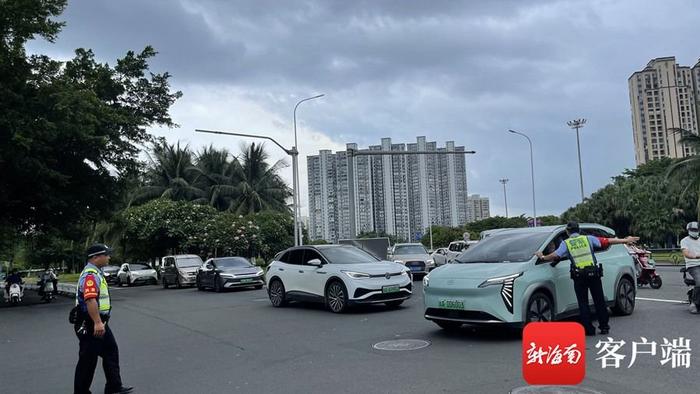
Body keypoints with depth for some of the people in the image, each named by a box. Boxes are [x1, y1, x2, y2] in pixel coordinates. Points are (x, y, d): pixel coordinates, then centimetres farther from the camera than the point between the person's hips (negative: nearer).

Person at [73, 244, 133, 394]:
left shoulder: (96, 272, 14)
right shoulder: (90, 274, -20)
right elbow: (90, 300, -32)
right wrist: (97, 322, -35)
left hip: (100, 323, 11)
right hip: (91, 325, -11)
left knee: (111, 352, 14)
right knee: (88, 359, 1)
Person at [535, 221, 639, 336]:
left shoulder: (566, 243, 2)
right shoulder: (588, 238, 6)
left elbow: (555, 255, -9)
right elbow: (607, 241, 5)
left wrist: (543, 257, 8)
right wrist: (626, 240, 12)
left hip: (579, 276, -2)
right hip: (594, 274, 2)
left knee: (583, 303, 6)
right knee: (599, 301, 13)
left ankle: (589, 329, 5)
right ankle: (604, 327, 18)